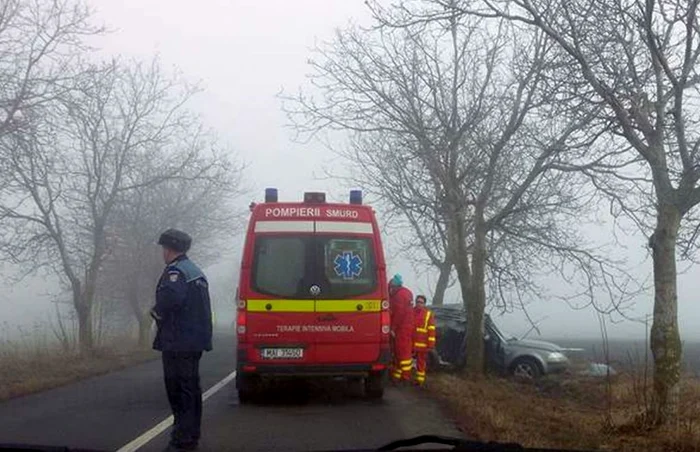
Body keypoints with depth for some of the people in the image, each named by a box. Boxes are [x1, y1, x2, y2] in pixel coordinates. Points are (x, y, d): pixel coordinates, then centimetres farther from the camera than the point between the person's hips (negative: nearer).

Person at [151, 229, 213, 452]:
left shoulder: (175, 271, -12)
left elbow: (170, 298, -31)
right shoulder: (196, 271, 19)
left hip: (177, 342, -10)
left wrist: (157, 312, -12)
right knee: (191, 388, 15)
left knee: (178, 389, -6)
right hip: (195, 340, 10)